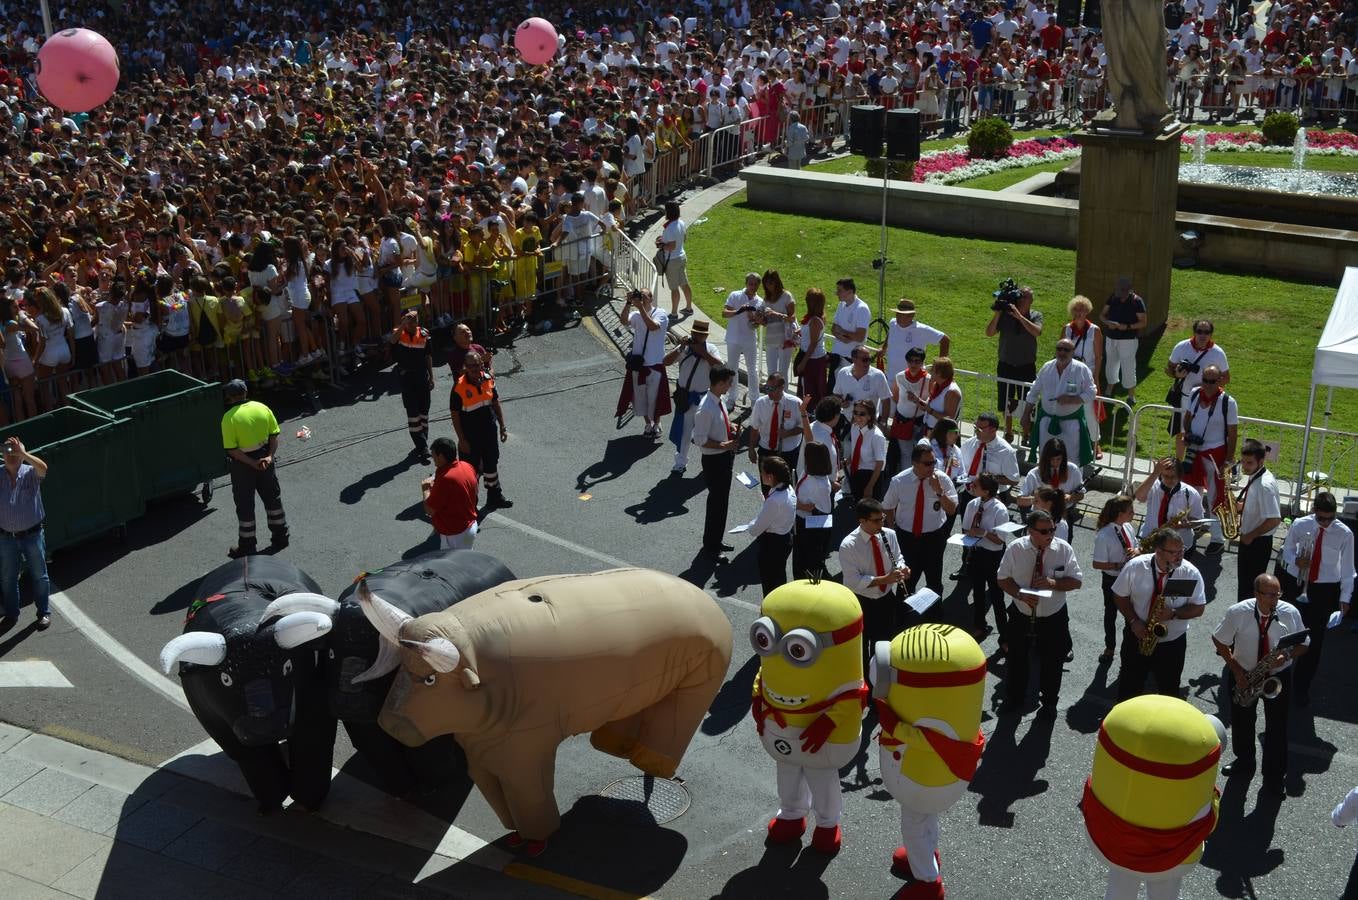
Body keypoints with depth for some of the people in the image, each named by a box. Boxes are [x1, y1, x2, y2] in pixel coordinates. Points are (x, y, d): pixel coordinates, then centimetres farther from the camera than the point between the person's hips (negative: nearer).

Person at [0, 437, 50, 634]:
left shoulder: (30, 473, -9)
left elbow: (43, 468, -32)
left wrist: (23, 453, -42)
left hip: (32, 534, -2)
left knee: (38, 576, 11)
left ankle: (44, 612, 27)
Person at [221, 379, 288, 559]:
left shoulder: (229, 418, -17)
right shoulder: (263, 408, -4)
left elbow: (231, 449, -19)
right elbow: (274, 436, -3)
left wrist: (252, 463, -17)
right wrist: (270, 456, -10)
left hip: (243, 464, -4)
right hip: (264, 458, 4)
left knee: (245, 505, 8)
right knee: (272, 497, 20)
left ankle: (247, 546, 16)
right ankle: (280, 536, 30)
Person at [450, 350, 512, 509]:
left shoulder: (488, 379, -4)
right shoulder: (459, 387, -20)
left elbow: (495, 403, 8)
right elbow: (454, 415, -15)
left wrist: (502, 427, 9)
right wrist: (462, 440, -16)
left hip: (489, 431, 5)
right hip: (470, 435, -5)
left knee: (491, 463, 20)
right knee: (471, 468, 8)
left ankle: (495, 495, 38)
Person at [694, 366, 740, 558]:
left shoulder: (719, 401, 1)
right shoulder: (706, 409, -28)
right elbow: (700, 440, -25)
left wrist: (730, 431, 0)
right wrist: (724, 445, -24)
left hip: (725, 457, 9)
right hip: (714, 460, -9)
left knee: (723, 501, 21)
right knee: (716, 503, 4)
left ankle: (717, 541, 37)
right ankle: (709, 547, 20)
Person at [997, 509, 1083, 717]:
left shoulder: (1064, 549, -12)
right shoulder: (1015, 548, -13)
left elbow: (1076, 581, -6)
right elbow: (1003, 579, -4)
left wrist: (1053, 583, -24)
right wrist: (1020, 594, -22)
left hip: (1054, 618, 0)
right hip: (1021, 616, 0)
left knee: (1052, 663, 14)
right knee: (1016, 660, 17)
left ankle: (1049, 703, 38)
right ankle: (1014, 699, 41)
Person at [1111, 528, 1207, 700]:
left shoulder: (1191, 573, -16)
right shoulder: (1135, 566, -16)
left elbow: (1198, 608, -9)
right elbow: (1119, 596, -5)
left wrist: (1174, 613, -27)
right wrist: (1133, 621, -17)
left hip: (1172, 642, 0)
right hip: (1137, 637, 0)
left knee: (1168, 689, 17)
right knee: (1129, 686, 18)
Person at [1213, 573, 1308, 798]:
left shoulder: (1291, 613, -17)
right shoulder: (1237, 612, -19)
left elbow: (1304, 644, -3)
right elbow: (1219, 640, -6)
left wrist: (1287, 655, -24)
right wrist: (1236, 669, -13)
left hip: (1278, 676, -1)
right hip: (1244, 674, 1)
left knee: (1277, 727, 5)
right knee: (1241, 722, 17)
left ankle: (1274, 775, 24)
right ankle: (1244, 762, 42)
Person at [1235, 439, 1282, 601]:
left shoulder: (1265, 485, -26)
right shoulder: (1253, 476, 3)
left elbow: (1274, 519, -28)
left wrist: (1251, 536, -18)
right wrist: (1239, 506, 0)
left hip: (1257, 543, -9)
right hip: (1248, 539, 9)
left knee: (1249, 587, 3)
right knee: (1244, 581, 20)